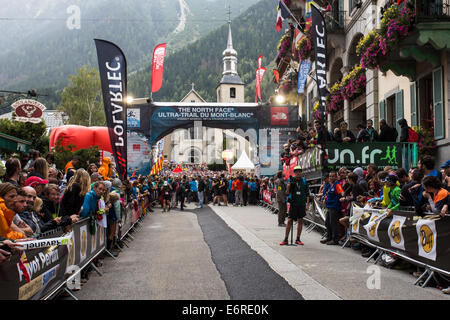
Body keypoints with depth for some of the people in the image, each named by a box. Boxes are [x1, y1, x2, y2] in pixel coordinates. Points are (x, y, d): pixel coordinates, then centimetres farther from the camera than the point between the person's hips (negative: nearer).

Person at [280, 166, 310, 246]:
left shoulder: (304, 181, 6)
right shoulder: (291, 180, 0)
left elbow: (307, 193, 9)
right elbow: (287, 192, -5)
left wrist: (307, 204, 3)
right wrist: (289, 185, -23)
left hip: (302, 204, 2)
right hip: (293, 203, -2)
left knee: (300, 221, 6)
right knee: (289, 220, -3)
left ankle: (298, 239, 16)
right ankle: (285, 239, 3)